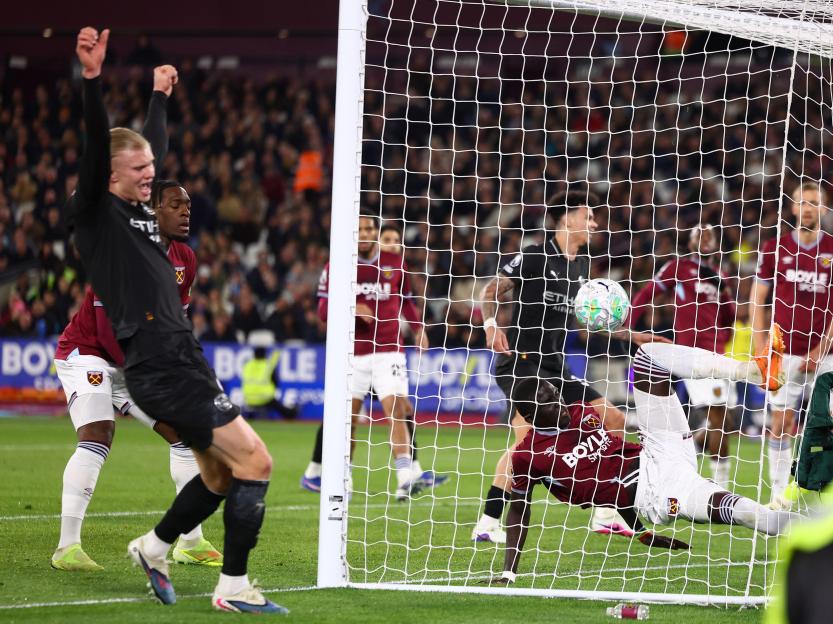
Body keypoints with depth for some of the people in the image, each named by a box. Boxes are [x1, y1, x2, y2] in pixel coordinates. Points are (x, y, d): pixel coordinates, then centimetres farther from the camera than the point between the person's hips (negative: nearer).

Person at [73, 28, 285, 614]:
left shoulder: (143, 213, 17)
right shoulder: (98, 214, -5)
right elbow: (96, 148, -21)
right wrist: (92, 81, -33)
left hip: (183, 363, 10)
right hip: (162, 370, -10)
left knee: (221, 477, 15)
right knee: (255, 461, -12)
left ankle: (154, 548, 32)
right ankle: (234, 587, -7)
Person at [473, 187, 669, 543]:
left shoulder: (582, 265, 16)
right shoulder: (533, 257, -7)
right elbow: (489, 293, -7)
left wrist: (634, 336, 24)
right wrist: (491, 324, -26)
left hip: (554, 367, 9)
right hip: (521, 362, -9)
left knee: (614, 422, 6)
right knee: (528, 435, -28)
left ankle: (604, 514, 12)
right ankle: (487, 524, -25)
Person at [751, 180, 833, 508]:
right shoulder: (775, 248, 5)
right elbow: (758, 300, 9)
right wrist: (760, 348, 0)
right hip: (784, 353, 1)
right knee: (781, 425, -1)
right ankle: (778, 493, 5)